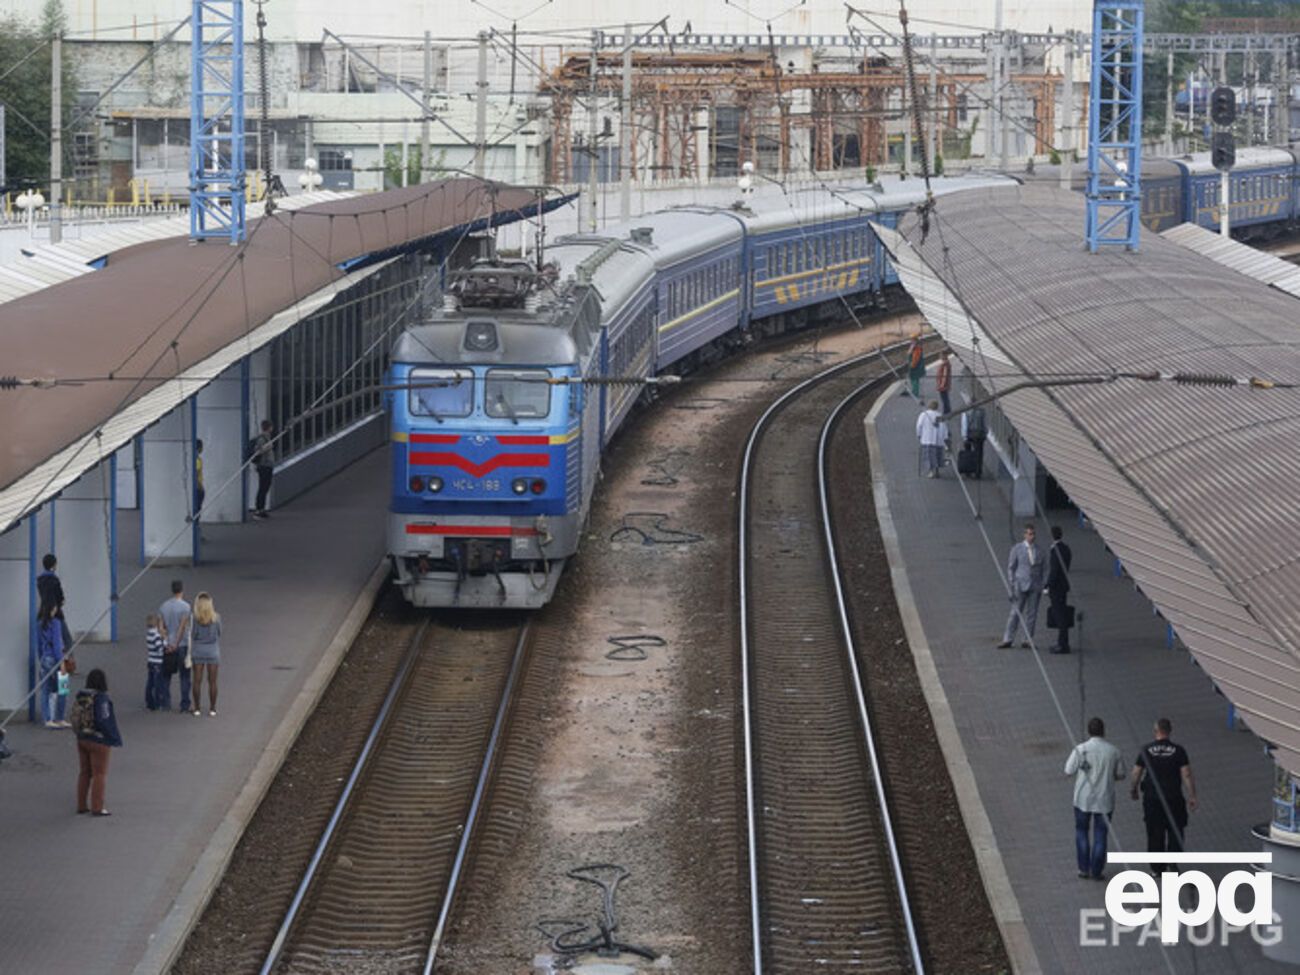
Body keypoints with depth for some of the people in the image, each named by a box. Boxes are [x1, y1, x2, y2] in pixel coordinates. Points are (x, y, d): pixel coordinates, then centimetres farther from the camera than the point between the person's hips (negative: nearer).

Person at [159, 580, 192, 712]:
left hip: (167, 647, 4)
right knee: (184, 677, 3)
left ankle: (166, 704, 11)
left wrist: (167, 643, -6)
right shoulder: (185, 607, -11)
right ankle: (184, 705, 1)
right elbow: (182, 627, -16)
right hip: (182, 645, -4)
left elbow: (161, 627, -1)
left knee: (166, 677, 12)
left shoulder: (163, 607, 4)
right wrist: (176, 645, -14)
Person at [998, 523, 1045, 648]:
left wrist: (1041, 587, 8)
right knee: (1015, 613, -3)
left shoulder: (1038, 550, 7)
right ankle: (1008, 639, 1)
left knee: (1031, 614, 2)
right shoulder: (1017, 548, -1)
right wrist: (1012, 585, -5)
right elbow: (1010, 567, 2)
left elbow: (1041, 569, 12)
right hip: (1021, 585, -2)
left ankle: (1028, 640, 6)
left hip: (1035, 586, 2)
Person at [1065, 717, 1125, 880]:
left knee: (1081, 831, 16)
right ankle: (1096, 871, 9)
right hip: (1104, 799, 1)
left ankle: (1084, 869, 13)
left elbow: (1069, 770, -9)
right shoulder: (1113, 751, -7)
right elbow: (1120, 774, 3)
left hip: (1083, 798, -1)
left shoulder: (1081, 750, -14)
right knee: (1100, 835, 9)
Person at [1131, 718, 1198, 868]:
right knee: (1175, 831, 10)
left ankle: (1157, 867, 13)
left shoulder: (1146, 750, -4)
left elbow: (1136, 773, 2)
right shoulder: (1178, 750, -6)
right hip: (1173, 798, -1)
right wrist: (1192, 796, -2)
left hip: (1151, 798, 1)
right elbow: (1187, 775, -8)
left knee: (1155, 834, 9)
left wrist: (1134, 789, 19)